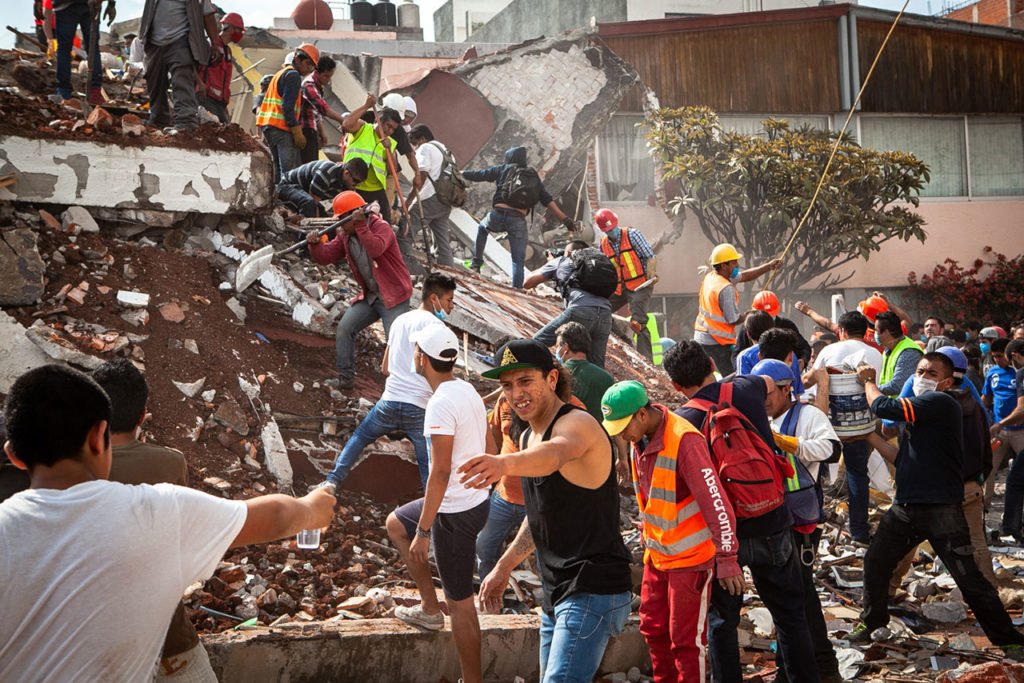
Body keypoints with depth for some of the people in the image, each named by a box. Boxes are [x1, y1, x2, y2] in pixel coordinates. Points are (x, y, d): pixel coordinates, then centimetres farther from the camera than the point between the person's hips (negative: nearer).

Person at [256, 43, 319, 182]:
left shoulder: (281, 72, 24)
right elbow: (288, 107, -16)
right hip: (281, 127, -10)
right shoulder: (293, 75, -7)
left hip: (267, 124, 10)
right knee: (291, 171, -15)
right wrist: (297, 132, -17)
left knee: (279, 168, 13)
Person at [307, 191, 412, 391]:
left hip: (394, 295, -7)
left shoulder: (381, 227, -17)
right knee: (345, 327, -2)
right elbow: (326, 257, 0)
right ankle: (346, 378, 6)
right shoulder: (345, 236, 6)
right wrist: (315, 245, -20)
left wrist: (360, 226, -41)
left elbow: (376, 249, -37)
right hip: (369, 296, 7)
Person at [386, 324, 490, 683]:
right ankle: (430, 608, 29)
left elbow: (440, 472, -25)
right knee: (396, 524, 28)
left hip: (455, 512, -10)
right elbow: (488, 450, 13)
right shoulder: (468, 391, 5)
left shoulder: (441, 404, -23)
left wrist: (423, 532, -20)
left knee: (460, 601, 1)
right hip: (476, 499, 10)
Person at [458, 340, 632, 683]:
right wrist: (504, 567, 25)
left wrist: (505, 463, -59)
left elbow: (555, 453, -40)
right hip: (557, 595, 10)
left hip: (593, 592, -10)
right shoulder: (528, 437, 14)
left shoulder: (576, 424, -15)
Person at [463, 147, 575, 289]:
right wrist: (565, 219, 8)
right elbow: (548, 200, 10)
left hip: (498, 215, -1)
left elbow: (477, 175, 12)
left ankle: (477, 262, 25)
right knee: (519, 261, 8)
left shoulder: (503, 169, 11)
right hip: (518, 221, 1)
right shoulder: (533, 177, 18)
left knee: (482, 228, 34)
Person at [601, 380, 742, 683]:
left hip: (691, 556, -8)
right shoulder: (639, 440, 1)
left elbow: (716, 501, -25)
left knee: (686, 640, -1)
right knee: (653, 628, 16)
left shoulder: (684, 441, -25)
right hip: (657, 554, 8)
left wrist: (727, 559, -24)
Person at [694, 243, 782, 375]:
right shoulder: (726, 288, -20)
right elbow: (733, 320, -15)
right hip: (717, 343, -9)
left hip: (700, 337, 9)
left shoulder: (710, 277, 7)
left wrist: (768, 267, 7)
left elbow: (744, 276, 13)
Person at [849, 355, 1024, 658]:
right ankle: (872, 620, 34)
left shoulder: (941, 403, -16)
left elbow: (884, 407, -20)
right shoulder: (917, 407, 13)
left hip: (942, 510, -8)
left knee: (970, 580, -4)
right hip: (905, 505, 8)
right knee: (875, 563, 13)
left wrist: (868, 381, 1)